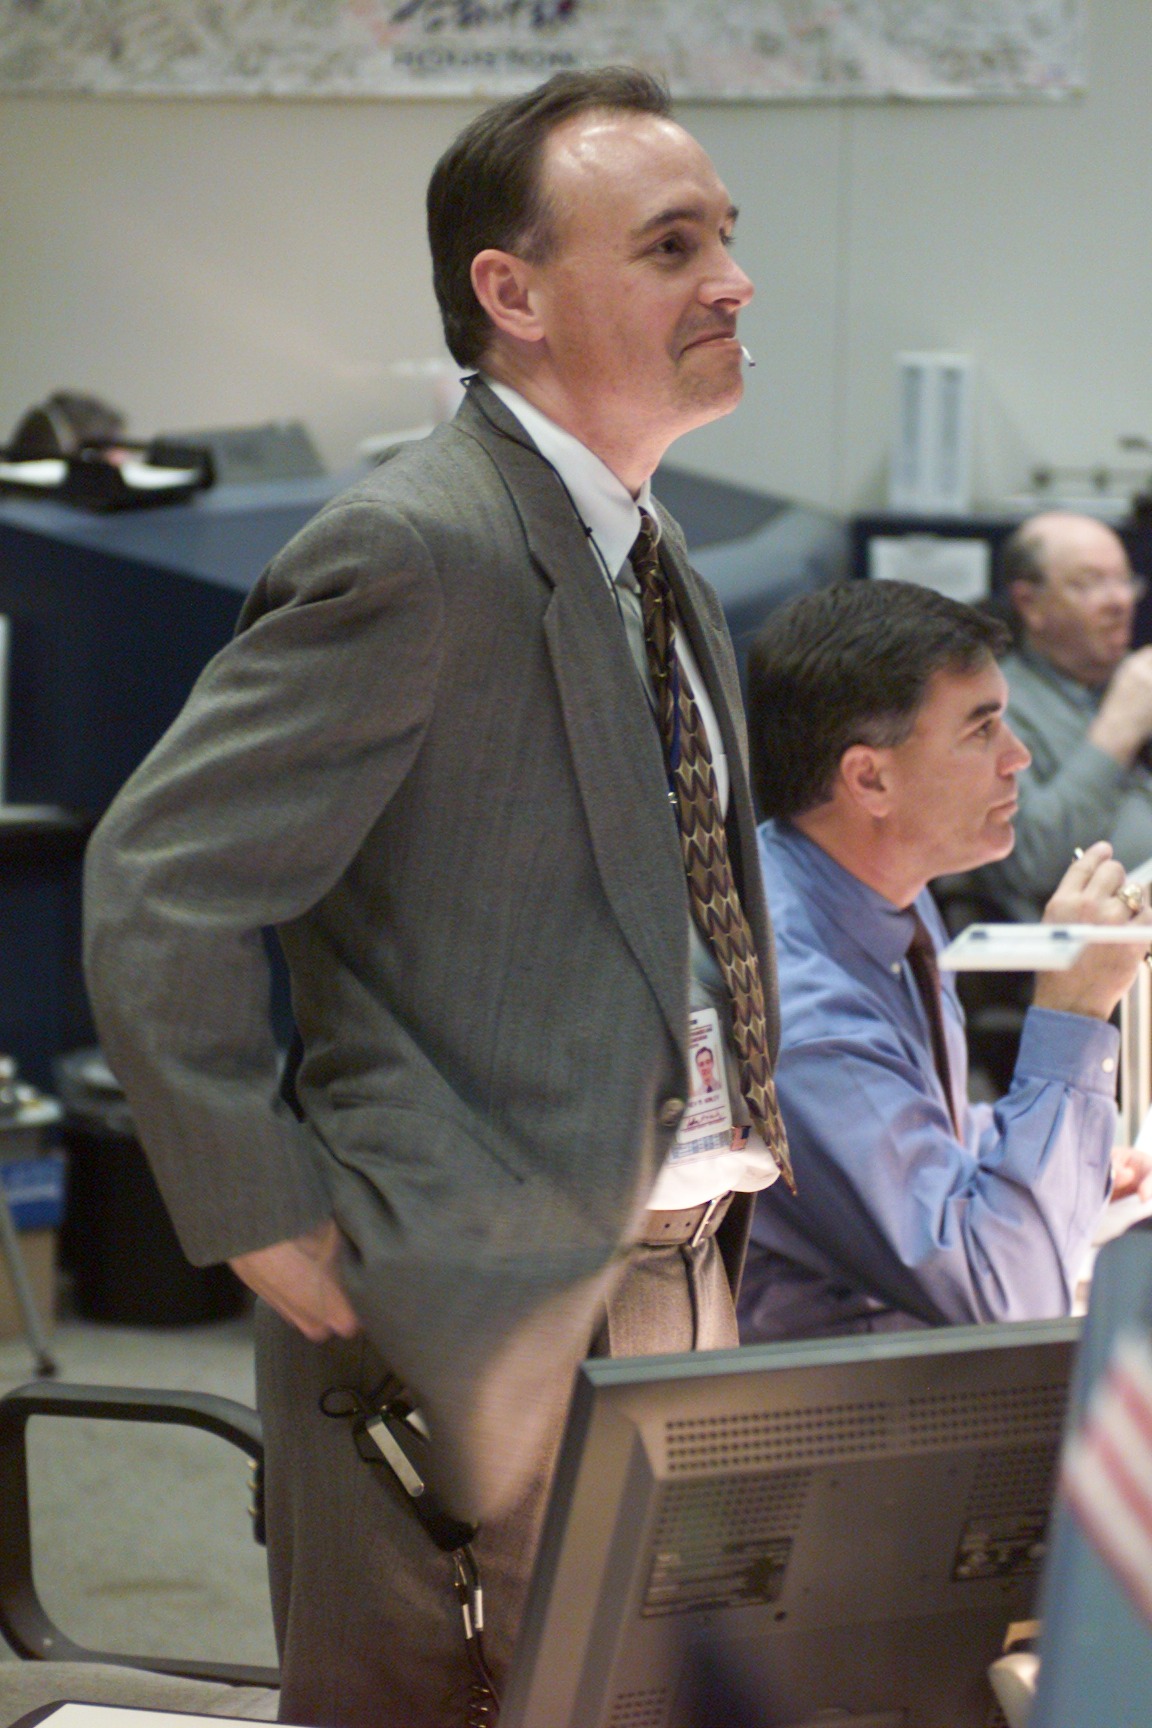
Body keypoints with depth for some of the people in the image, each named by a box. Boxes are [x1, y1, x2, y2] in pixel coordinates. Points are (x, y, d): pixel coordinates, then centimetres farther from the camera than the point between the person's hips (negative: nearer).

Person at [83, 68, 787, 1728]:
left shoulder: (661, 572, 14)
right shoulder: (416, 554, -16)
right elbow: (159, 888, -19)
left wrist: (723, 1202, 14)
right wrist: (267, 1227, -17)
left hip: (675, 1272, 9)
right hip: (477, 1315, -8)